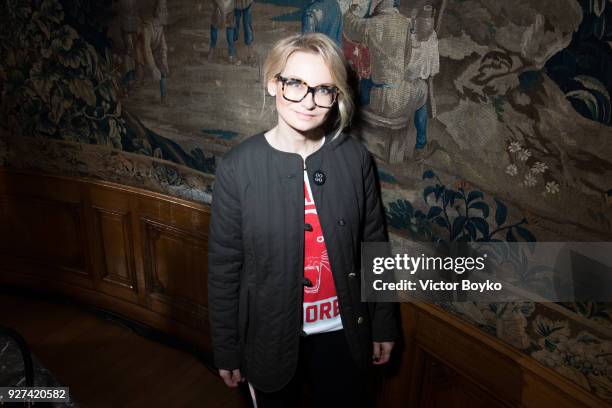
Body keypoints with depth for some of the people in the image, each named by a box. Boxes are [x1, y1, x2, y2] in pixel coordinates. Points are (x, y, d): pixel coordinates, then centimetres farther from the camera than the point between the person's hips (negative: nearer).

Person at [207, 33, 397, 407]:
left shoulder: (355, 158, -11)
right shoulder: (237, 167, -16)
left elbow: (374, 247, -1)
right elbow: (224, 267, -8)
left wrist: (384, 324, 6)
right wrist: (226, 350, -1)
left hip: (343, 332, 2)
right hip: (271, 336, -1)